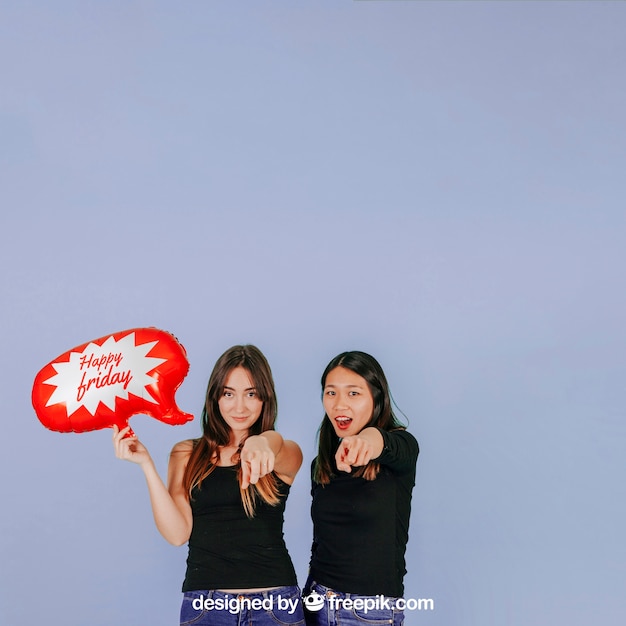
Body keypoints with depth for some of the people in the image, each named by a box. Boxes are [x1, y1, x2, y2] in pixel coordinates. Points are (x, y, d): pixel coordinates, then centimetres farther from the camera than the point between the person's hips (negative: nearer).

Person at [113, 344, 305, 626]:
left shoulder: (287, 456, 2)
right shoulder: (186, 454, 6)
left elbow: (279, 449, -23)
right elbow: (178, 533, -5)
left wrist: (263, 443, -46)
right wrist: (146, 463, -13)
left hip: (275, 603, -1)